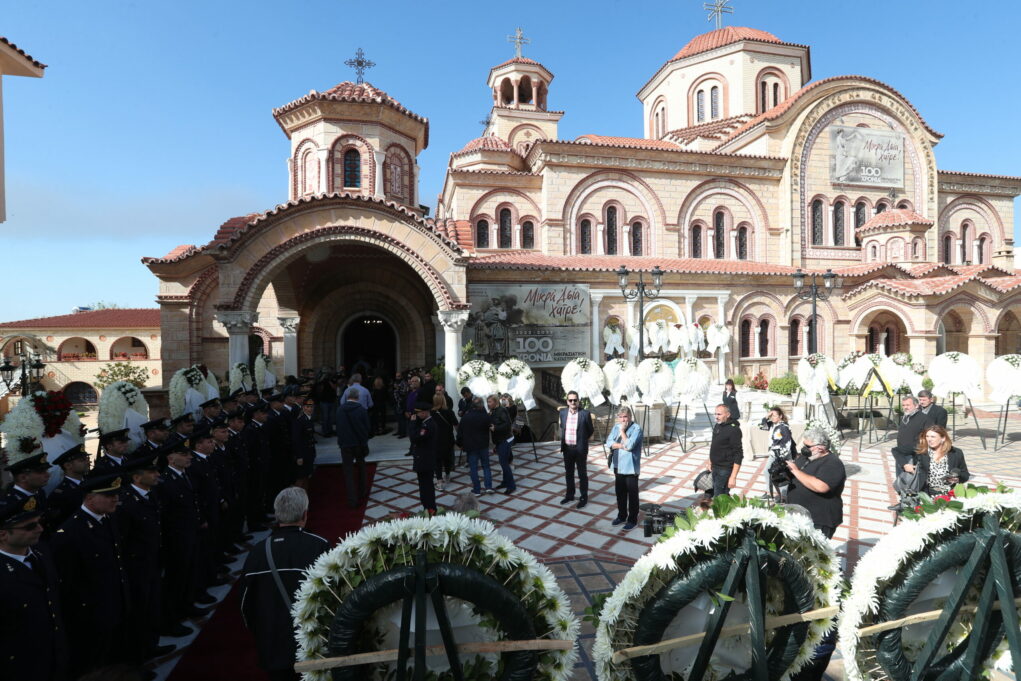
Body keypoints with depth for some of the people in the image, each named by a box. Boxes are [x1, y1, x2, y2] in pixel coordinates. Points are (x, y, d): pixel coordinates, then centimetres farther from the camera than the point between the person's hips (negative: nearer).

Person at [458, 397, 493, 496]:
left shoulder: (465, 417, -10)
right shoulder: (485, 416, -12)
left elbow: (460, 432, -3)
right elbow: (488, 428, 4)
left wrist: (461, 444, 7)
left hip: (470, 446, -1)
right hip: (483, 445, 1)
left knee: (473, 468, 6)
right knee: (486, 466, 14)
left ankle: (477, 490, 9)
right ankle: (488, 487, 8)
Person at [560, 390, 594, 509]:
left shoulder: (585, 413, -12)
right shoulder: (563, 412, 0)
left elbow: (591, 430, -1)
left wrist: (581, 440, 5)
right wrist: (563, 441, 12)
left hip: (580, 449, -4)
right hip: (567, 448, 4)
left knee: (582, 474, 7)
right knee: (568, 473, 17)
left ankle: (583, 498, 20)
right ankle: (569, 495, 33)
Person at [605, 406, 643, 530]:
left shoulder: (636, 428, -14)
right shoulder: (616, 426, 4)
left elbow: (630, 445, -24)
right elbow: (609, 442, -5)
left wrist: (622, 431, -17)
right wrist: (623, 446, -17)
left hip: (631, 467, -6)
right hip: (618, 466, 6)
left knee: (632, 494, 6)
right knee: (620, 492, 17)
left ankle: (632, 519, 18)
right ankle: (622, 515, 33)